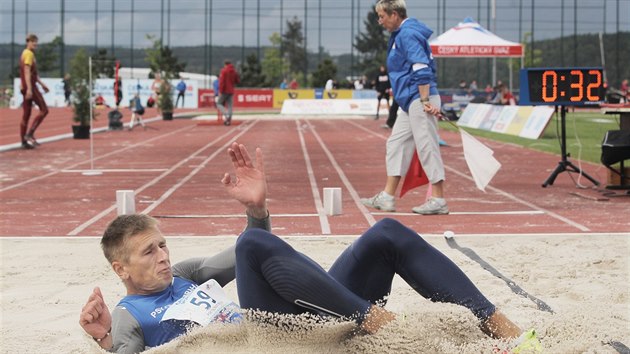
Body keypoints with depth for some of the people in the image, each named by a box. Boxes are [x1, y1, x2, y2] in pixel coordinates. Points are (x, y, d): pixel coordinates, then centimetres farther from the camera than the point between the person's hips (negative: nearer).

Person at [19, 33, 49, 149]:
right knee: (44, 110, -6)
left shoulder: (25, 54, 20)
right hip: (30, 87, -10)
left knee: (26, 115, 7)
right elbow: (27, 72, -19)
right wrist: (29, 88, -26)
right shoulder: (29, 54, -10)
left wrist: (41, 84, 28)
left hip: (24, 87, 10)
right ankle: (30, 133, -12)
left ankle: (24, 141, 6)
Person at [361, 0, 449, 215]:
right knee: (396, 144, 12)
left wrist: (425, 100, -24)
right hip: (409, 102, 11)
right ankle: (387, 198, 16)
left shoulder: (408, 34, -12)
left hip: (419, 100, -11)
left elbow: (421, 69, -21)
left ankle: (438, 201, -4)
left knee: (427, 147, -8)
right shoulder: (400, 34, 18)